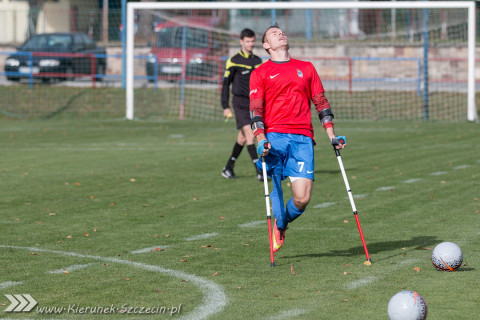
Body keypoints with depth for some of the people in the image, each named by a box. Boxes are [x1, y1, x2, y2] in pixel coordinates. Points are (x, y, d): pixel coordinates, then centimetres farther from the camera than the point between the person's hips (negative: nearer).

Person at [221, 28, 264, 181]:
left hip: (253, 103, 6)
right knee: (250, 135, -16)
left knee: (242, 138, 10)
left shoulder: (257, 61, 11)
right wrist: (225, 107, -8)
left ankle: (228, 168, 23)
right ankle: (259, 170, -18)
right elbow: (226, 84, -4)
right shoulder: (233, 61, -5)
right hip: (240, 102, -6)